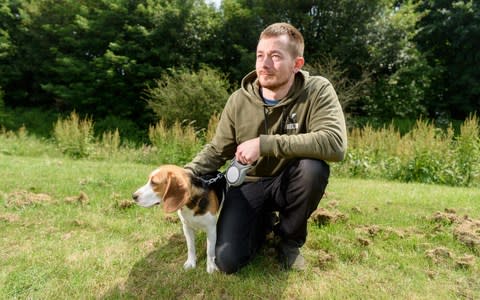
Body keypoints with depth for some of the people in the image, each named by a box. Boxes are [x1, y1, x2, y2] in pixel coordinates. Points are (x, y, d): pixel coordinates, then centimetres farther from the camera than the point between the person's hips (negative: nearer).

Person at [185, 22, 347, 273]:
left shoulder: (317, 91, -17)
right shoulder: (239, 100, -10)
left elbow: (335, 144, -34)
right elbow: (216, 151, 0)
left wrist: (265, 144, -36)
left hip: (289, 182, -1)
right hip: (249, 184, 1)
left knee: (314, 166, -35)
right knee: (227, 261, -15)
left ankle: (290, 238, -5)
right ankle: (263, 222, 20)